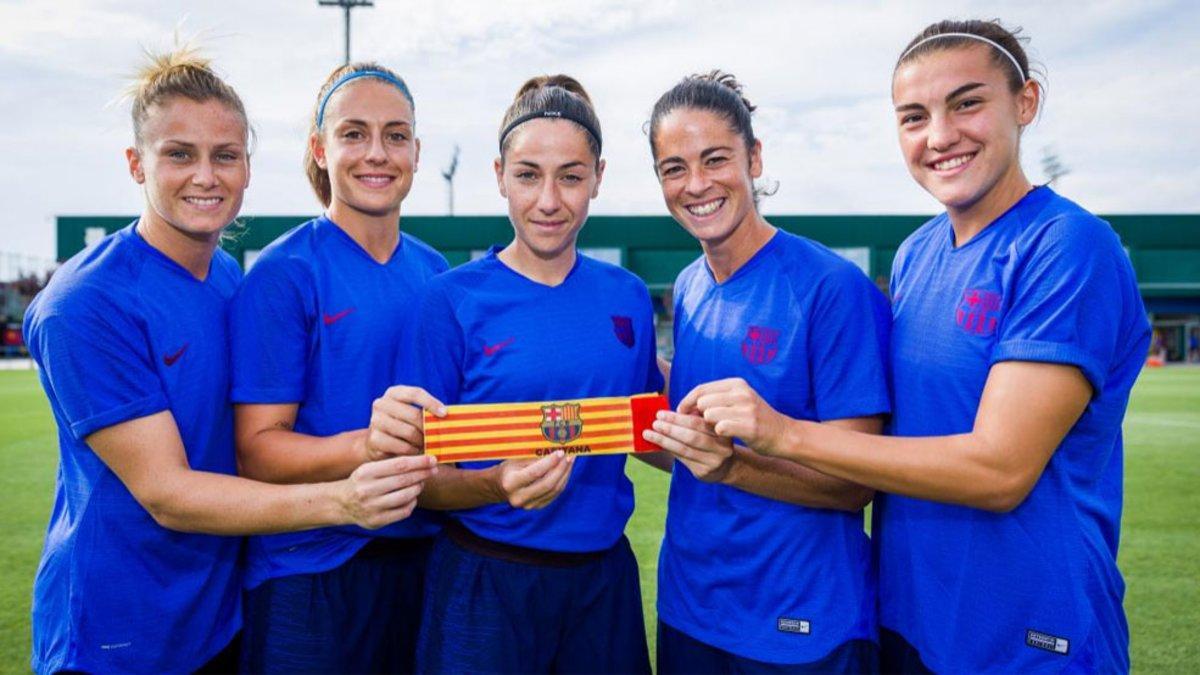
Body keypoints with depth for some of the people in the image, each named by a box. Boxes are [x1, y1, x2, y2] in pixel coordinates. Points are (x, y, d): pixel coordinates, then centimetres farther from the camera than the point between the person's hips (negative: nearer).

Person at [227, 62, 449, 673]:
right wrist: (368, 445, -31)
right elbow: (255, 450, -15)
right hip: (311, 573, -5)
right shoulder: (283, 274, -11)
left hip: (423, 563, 5)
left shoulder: (437, 274, 5)